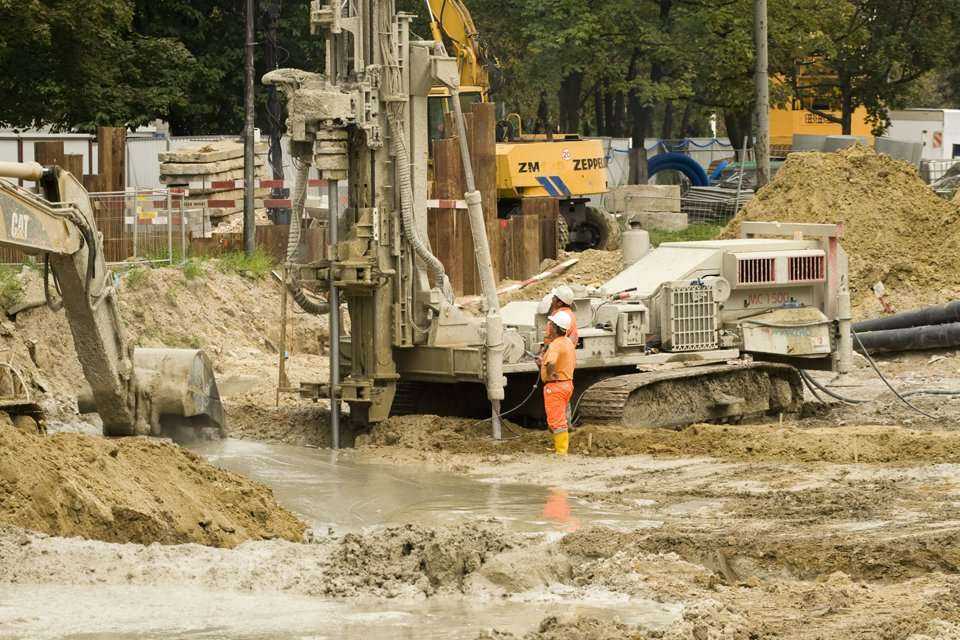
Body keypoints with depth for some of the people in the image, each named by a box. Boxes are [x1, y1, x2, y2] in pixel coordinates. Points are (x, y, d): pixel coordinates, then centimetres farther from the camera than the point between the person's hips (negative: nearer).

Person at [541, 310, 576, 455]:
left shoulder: (556, 344, -22)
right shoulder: (569, 343, 10)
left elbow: (551, 362, -42)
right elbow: (573, 364, 22)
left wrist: (550, 374, -22)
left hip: (555, 385, -10)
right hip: (568, 382, 10)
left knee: (556, 421, -5)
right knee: (561, 420, 22)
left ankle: (561, 451, -4)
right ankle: (562, 447, 32)